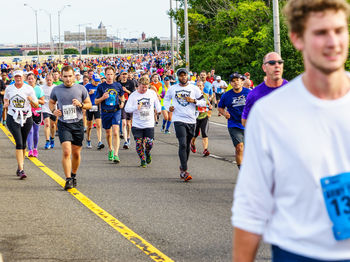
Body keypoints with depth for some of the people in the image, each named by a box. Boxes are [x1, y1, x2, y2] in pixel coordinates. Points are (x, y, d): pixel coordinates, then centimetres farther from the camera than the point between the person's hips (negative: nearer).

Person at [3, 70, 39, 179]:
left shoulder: (29, 89, -1)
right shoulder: (9, 88, 3)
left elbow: (36, 105, 3)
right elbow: (6, 99, 21)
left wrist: (31, 100, -19)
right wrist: (5, 104, -3)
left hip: (26, 119, 1)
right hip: (13, 118, -1)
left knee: (23, 144, 11)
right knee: (19, 143, -14)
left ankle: (19, 167, 28)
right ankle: (21, 170, -17)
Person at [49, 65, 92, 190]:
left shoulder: (81, 88, 2)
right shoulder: (56, 89, 3)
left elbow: (89, 104, 9)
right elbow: (51, 102, 19)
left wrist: (80, 104, -12)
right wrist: (54, 110, -2)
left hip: (78, 124, 1)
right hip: (63, 124, -1)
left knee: (76, 153, 8)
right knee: (66, 152, -15)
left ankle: (73, 175, 31)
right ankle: (68, 180, -12)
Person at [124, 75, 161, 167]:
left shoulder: (152, 93, 3)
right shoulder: (133, 95, -3)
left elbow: (157, 104, 21)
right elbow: (127, 109, -8)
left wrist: (158, 109, 9)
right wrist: (136, 107, -23)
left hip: (149, 124, 1)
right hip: (137, 125, -1)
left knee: (149, 143, -9)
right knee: (139, 143, -5)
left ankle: (147, 153, 25)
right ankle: (142, 160, 15)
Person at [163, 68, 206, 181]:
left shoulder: (194, 89, 5)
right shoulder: (172, 89, 6)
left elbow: (203, 102, 6)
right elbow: (166, 99, 22)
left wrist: (194, 101, -13)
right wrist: (168, 107, 1)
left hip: (191, 121, 2)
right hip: (178, 120, -2)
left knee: (187, 146, 12)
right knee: (183, 144, -15)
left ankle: (182, 167, 30)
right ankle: (184, 171, -16)